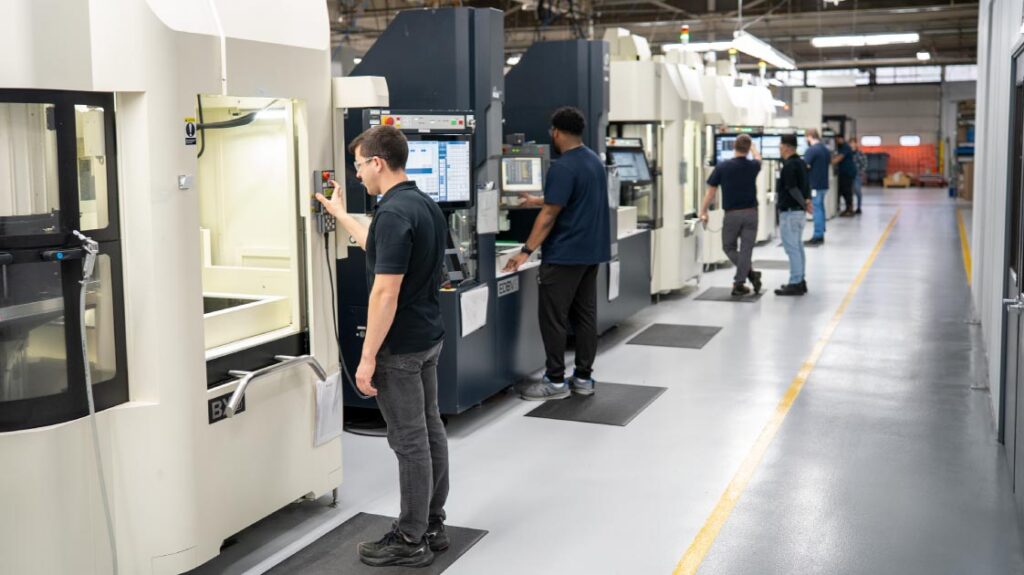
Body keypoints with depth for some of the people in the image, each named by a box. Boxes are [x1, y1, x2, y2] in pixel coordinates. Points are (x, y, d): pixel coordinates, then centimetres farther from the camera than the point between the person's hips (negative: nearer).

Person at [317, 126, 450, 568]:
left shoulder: (393, 213, -23)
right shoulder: (425, 205, 9)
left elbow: (386, 292, -25)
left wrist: (368, 357, -20)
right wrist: (340, 214, 34)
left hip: (401, 345, -10)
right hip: (428, 336, 10)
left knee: (409, 441, -1)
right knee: (430, 432, 14)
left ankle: (412, 541, 10)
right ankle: (432, 525, 24)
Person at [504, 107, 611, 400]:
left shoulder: (563, 167, -18)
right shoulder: (595, 160, 11)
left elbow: (550, 215, -19)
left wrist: (527, 251, -15)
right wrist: (539, 201, 34)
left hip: (565, 255, -9)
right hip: (592, 251, 9)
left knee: (553, 317, -1)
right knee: (585, 314, 11)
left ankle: (555, 381, 4)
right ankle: (584, 377, 16)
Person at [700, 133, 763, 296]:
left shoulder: (722, 167, -7)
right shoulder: (753, 166, 1)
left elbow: (711, 191, -4)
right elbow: (757, 158, 28)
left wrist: (703, 211, 7)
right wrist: (751, 145, 46)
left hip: (732, 214, -2)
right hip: (750, 213, 2)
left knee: (729, 247, 15)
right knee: (746, 249, 4)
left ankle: (750, 273, 2)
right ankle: (739, 283, 2)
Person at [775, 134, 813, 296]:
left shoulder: (789, 166, -17)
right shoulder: (800, 163, 13)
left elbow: (792, 189, -22)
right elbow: (806, 185, 16)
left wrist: (804, 204, -16)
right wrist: (807, 199, 4)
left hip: (789, 211, -10)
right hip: (799, 211, 10)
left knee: (791, 248, -7)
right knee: (797, 246, 14)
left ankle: (795, 283, -5)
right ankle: (800, 281, 20)